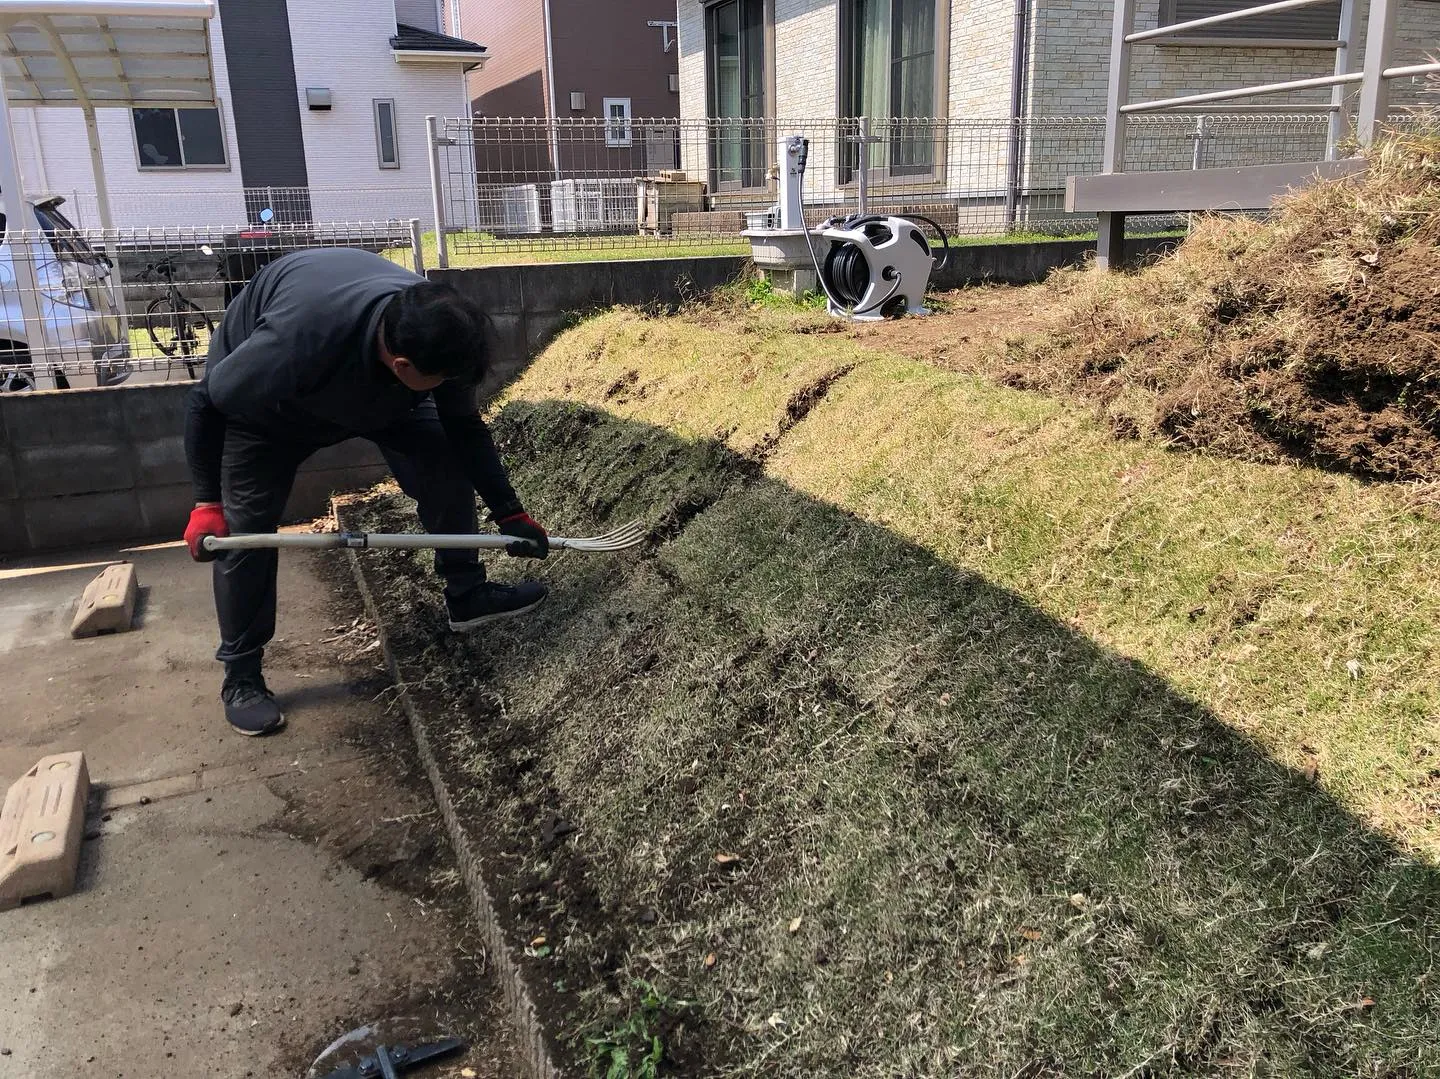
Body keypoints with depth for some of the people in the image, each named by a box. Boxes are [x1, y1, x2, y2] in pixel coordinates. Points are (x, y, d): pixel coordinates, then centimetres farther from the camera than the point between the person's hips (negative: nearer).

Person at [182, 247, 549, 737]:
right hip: (260, 395, -4)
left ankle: (466, 596, 4)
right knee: (245, 525, -9)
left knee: (445, 459, -12)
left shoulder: (438, 335, -31)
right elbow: (207, 401, -28)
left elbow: (466, 430, -14)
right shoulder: (299, 339, -47)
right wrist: (207, 502, -26)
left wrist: (509, 513, -13)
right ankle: (241, 678, 6)